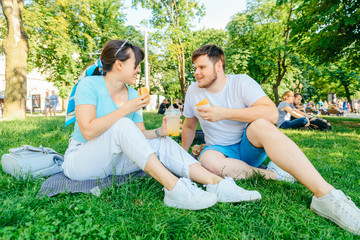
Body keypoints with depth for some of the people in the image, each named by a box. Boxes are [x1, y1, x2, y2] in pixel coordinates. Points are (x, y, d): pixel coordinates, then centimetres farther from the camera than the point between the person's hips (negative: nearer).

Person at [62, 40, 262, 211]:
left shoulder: (132, 94, 3)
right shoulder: (89, 85, -13)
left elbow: (139, 137, 1)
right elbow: (88, 131, -27)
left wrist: (159, 132, -19)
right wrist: (126, 109, -25)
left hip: (114, 161, 5)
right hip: (80, 161, -5)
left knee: (162, 143, -18)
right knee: (122, 125, -33)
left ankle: (216, 183, -29)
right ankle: (174, 188, -39)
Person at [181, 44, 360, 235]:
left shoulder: (241, 82, -10)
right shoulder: (193, 91, 0)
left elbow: (271, 114, -25)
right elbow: (189, 126, 12)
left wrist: (224, 113, -29)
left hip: (250, 147, -1)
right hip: (221, 149, 2)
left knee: (260, 125, -35)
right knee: (209, 161, -34)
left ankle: (326, 195, -36)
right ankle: (272, 174, -18)